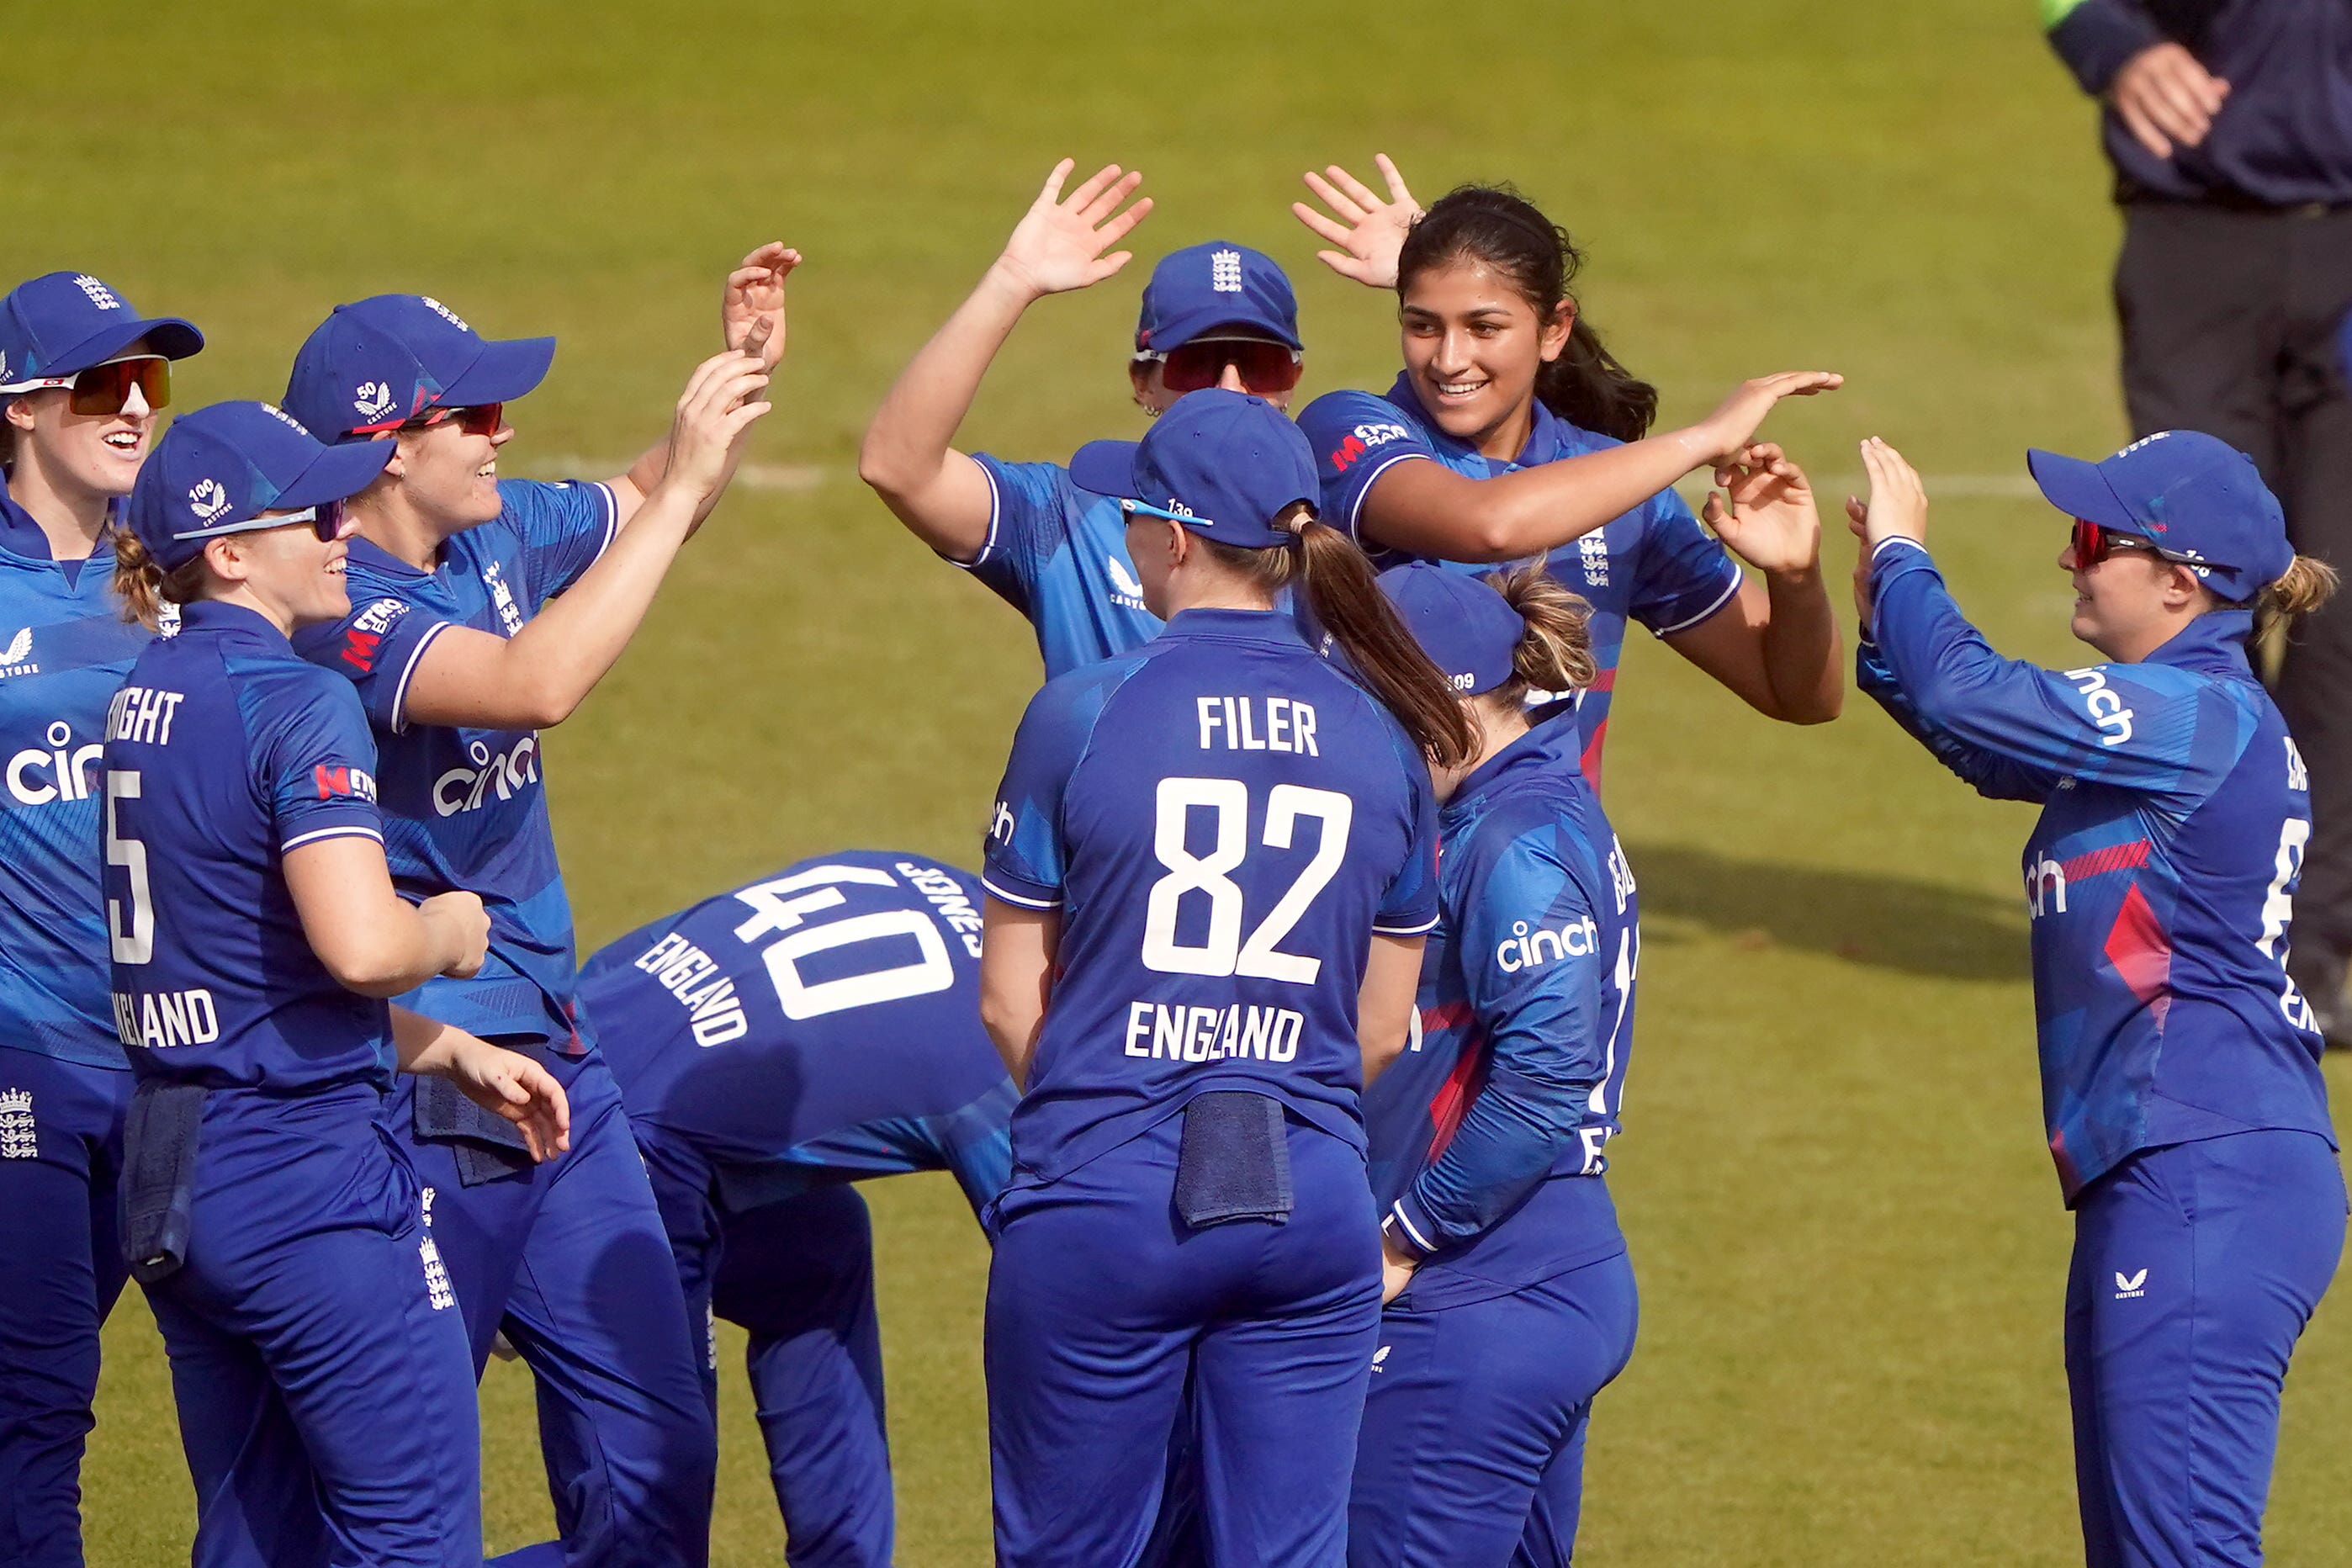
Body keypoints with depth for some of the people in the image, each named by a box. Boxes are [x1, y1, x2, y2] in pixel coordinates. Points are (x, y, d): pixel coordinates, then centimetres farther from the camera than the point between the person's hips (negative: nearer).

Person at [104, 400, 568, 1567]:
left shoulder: (146, 697, 13)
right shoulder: (298, 705, -14)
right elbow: (359, 946, -27)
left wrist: (452, 1052, 20)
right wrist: (451, 931, -5)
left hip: (169, 1173, 9)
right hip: (308, 1175, -9)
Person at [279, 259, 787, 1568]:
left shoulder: (494, 534, 6)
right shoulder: (332, 608, -19)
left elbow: (644, 505, 23)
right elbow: (537, 683, -33)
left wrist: (746, 372, 4)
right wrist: (684, 483, -29)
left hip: (560, 1059, 8)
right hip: (420, 1097, -8)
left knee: (655, 1450, 6)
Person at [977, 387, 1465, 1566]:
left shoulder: (1085, 713, -7)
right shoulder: (1383, 738, 4)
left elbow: (1007, 1000, 0)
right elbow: (1379, 1025, 11)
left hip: (1102, 1204, -3)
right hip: (1314, 1198, 3)